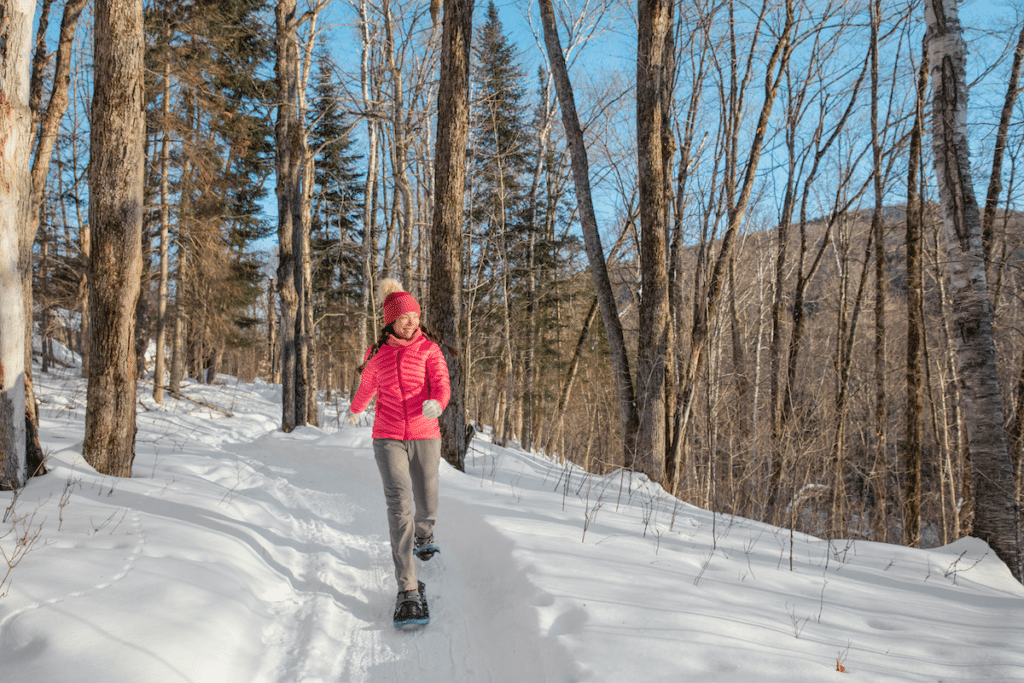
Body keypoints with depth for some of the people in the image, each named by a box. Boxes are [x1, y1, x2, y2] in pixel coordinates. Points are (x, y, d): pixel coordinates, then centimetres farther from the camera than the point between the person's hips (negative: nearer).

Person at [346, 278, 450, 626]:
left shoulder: (429, 349, 1)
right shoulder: (376, 355, 6)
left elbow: (442, 385, -13)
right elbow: (366, 387, 25)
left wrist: (436, 403, -36)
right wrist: (355, 410, 43)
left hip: (425, 437, 0)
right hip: (388, 438, 0)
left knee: (427, 506, 12)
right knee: (399, 505, -16)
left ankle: (423, 534, 51)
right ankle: (407, 590, -16)